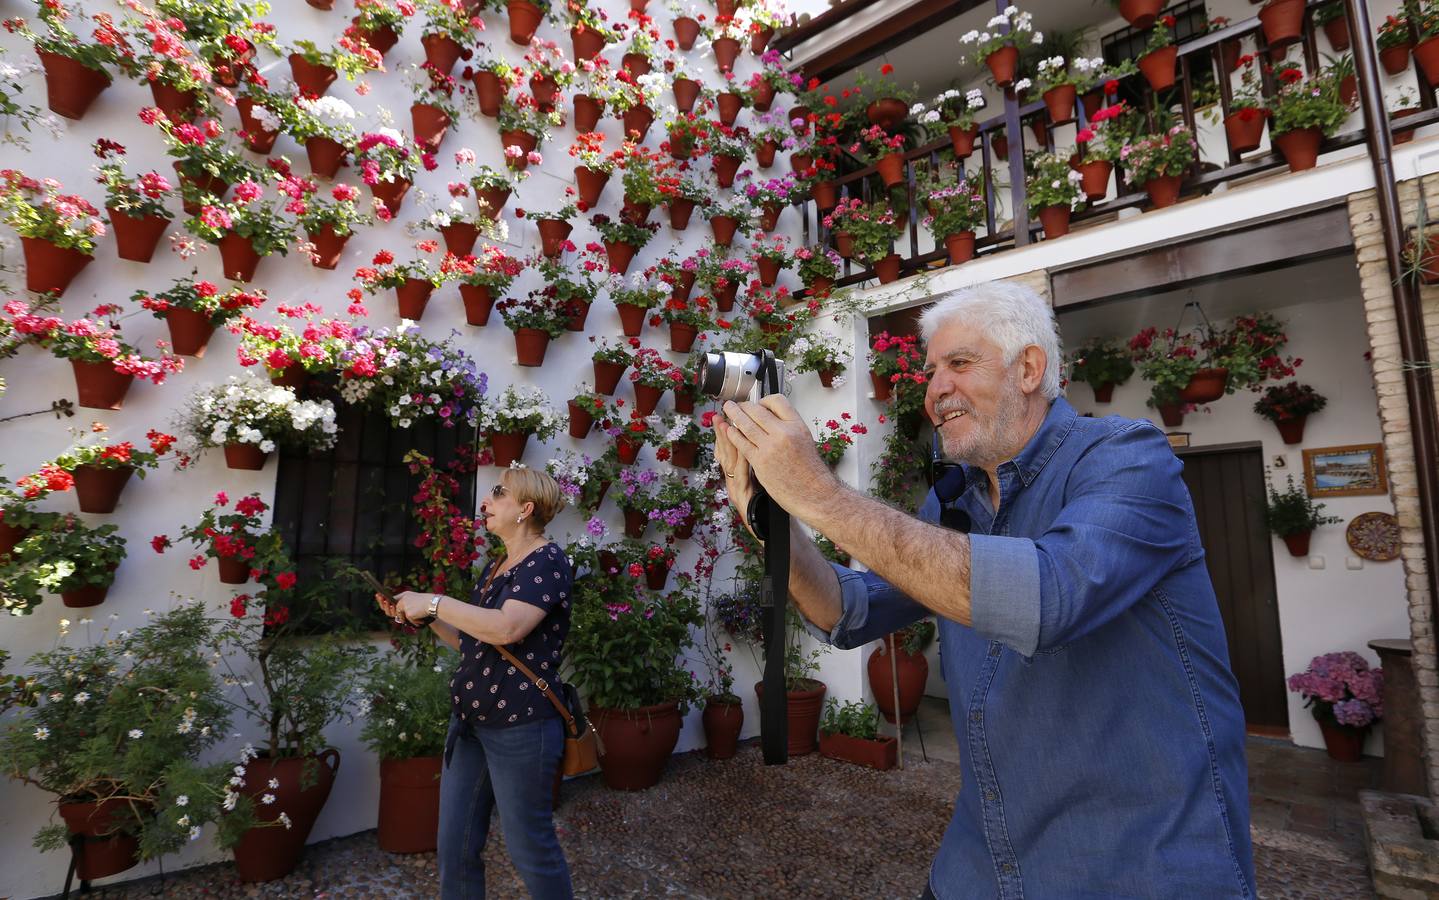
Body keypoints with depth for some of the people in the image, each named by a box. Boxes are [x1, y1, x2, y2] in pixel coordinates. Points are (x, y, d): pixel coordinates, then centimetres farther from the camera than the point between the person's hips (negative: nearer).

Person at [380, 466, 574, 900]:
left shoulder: (547, 561, -15)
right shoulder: (495, 566, 12)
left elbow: (505, 628, -30)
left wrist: (434, 601, -19)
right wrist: (422, 615, 6)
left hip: (521, 726, -8)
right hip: (469, 720, 9)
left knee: (530, 847, 7)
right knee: (455, 846, 16)